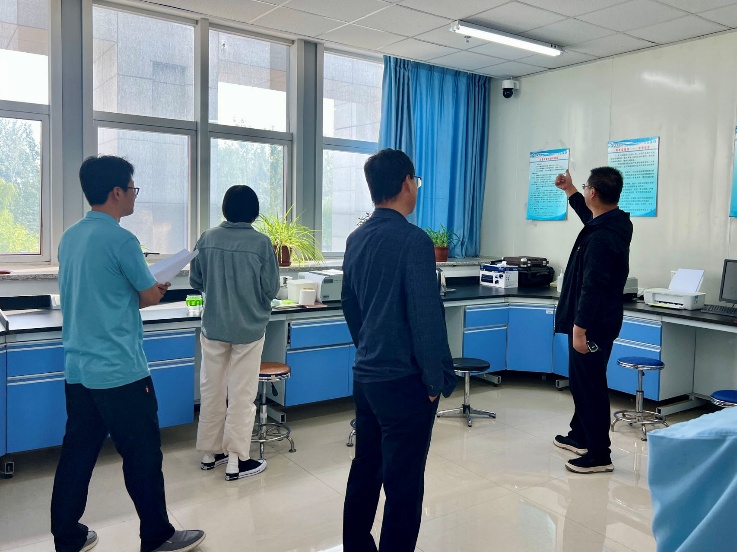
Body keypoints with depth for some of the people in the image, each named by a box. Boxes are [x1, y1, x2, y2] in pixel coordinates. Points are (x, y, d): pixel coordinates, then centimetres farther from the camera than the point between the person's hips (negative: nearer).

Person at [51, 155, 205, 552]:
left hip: (78, 369, 8)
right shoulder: (120, 239, -17)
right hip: (120, 372, -8)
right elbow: (152, 297, -8)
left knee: (77, 453, 15)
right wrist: (148, 292, 12)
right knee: (143, 456, 5)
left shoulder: (70, 237, 9)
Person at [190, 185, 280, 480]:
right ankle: (236, 460, 12)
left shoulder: (207, 239, -5)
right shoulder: (261, 243, -13)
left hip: (213, 327, 3)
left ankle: (210, 452, 27)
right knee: (241, 395, 6)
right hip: (248, 328, -3)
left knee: (211, 390, 16)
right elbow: (271, 289, -10)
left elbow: (195, 282, 2)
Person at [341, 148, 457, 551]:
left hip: (365, 376, 8)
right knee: (403, 485, 3)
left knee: (364, 471, 18)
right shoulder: (413, 240, -17)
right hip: (404, 381, -8)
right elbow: (426, 316, -19)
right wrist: (437, 381, -9)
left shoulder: (356, 239, 6)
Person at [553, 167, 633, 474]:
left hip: (592, 325, -10)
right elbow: (591, 216, 31)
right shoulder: (614, 223, 6)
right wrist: (569, 191, 36)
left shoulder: (601, 238, -24)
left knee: (590, 386, -1)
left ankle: (599, 454, 9)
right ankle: (580, 435, 35)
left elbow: (593, 287, -26)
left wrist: (580, 328, -23)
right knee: (582, 382, 21)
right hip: (598, 320, 10)